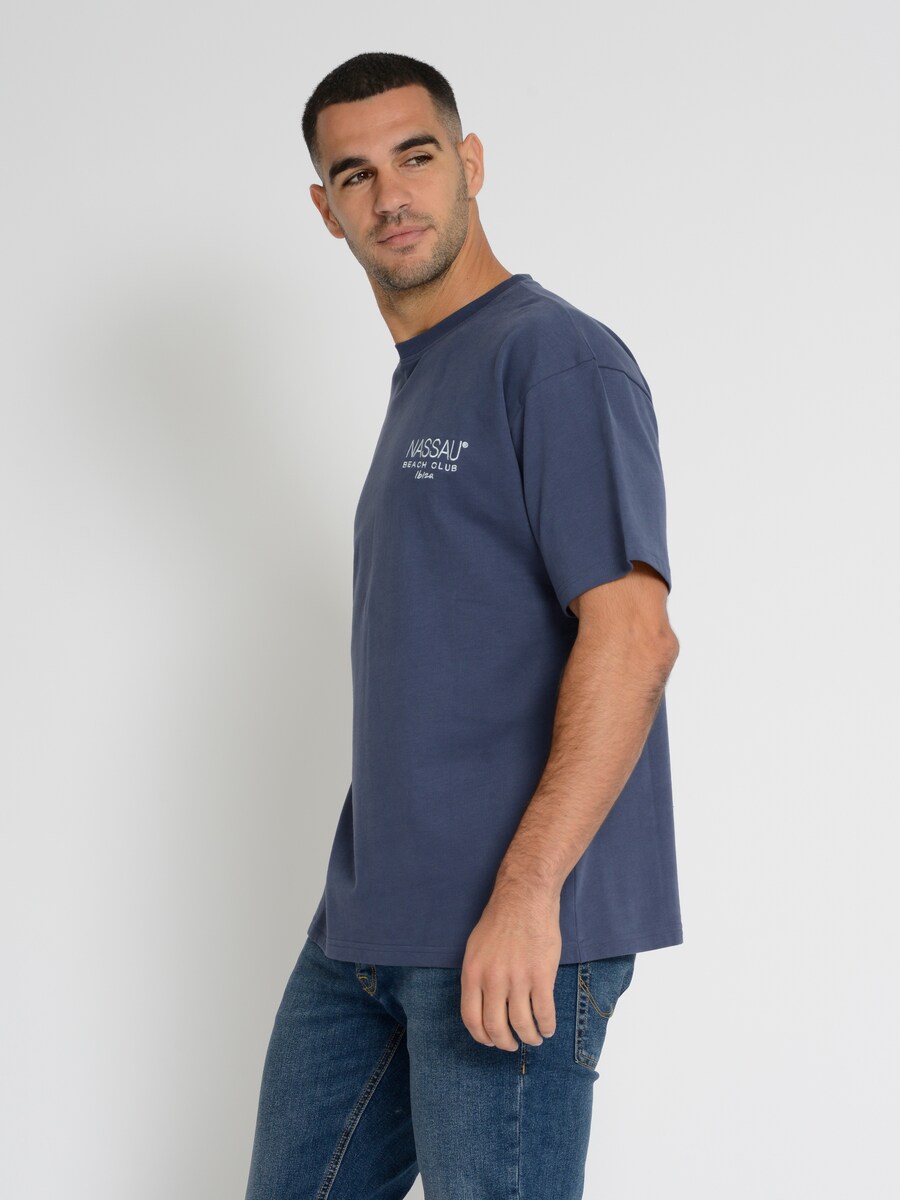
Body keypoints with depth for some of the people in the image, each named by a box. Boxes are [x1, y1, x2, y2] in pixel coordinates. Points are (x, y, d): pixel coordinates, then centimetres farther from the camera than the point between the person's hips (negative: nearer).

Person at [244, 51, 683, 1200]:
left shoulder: (557, 357, -9)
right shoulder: (417, 388, 20)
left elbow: (633, 634, -19)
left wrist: (526, 889, -26)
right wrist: (372, 900, 20)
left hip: (513, 930, -9)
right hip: (365, 924, 9)